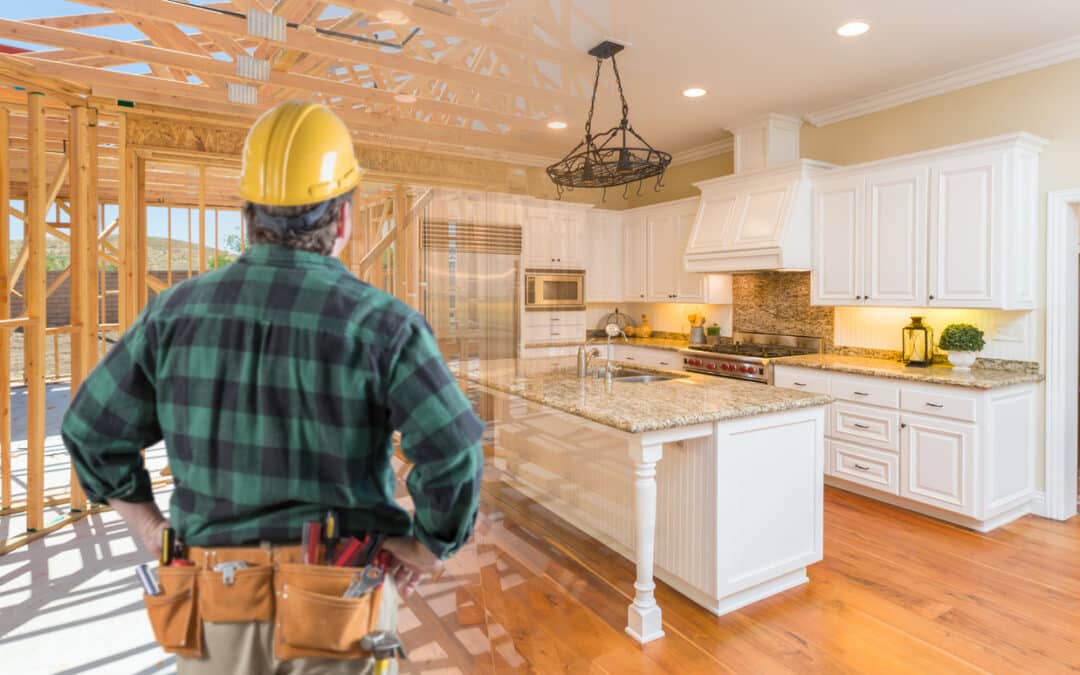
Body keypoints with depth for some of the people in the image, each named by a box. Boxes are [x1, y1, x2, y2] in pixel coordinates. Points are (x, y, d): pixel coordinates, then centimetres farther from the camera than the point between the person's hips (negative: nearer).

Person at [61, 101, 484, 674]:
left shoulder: (179, 311, -5)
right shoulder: (380, 323, -18)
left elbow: (93, 432, 4)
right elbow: (454, 455, -24)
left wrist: (153, 530, 12)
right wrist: (430, 548, -8)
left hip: (218, 599, 3)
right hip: (335, 603, -2)